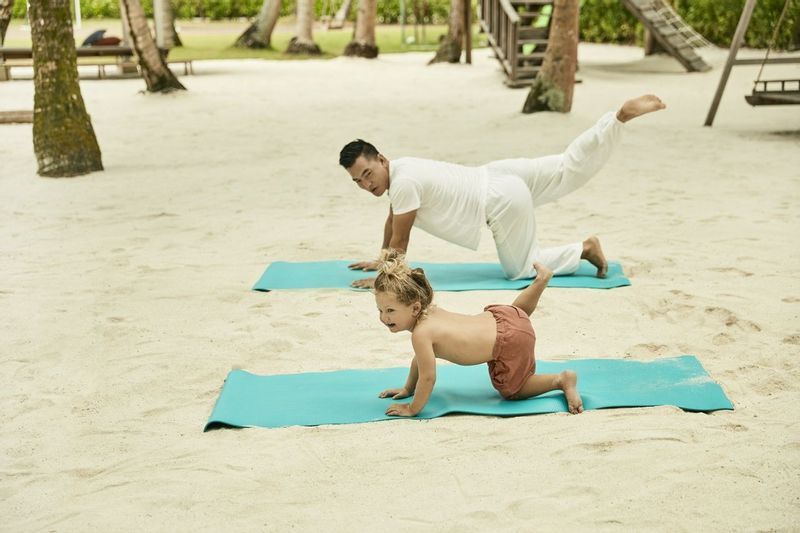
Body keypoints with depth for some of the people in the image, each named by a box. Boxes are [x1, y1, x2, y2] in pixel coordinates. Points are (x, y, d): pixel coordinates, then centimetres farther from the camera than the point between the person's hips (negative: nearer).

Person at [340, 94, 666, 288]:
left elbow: (400, 242, -16)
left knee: (521, 268, 3)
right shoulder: (398, 169, 5)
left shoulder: (404, 182, -23)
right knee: (570, 168, 17)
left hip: (503, 202, -9)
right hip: (497, 177, 9)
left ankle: (584, 249, 5)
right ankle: (622, 114, 14)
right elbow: (391, 221, 21)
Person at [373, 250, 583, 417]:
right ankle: (541, 278, 47)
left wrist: (412, 409, -14)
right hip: (499, 317, 9)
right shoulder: (428, 311, -1)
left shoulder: (421, 333, -27)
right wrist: (407, 389, 18)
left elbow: (428, 377, -24)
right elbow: (420, 358, 13)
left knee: (512, 390, 14)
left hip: (510, 342, -9)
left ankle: (563, 379, 10)